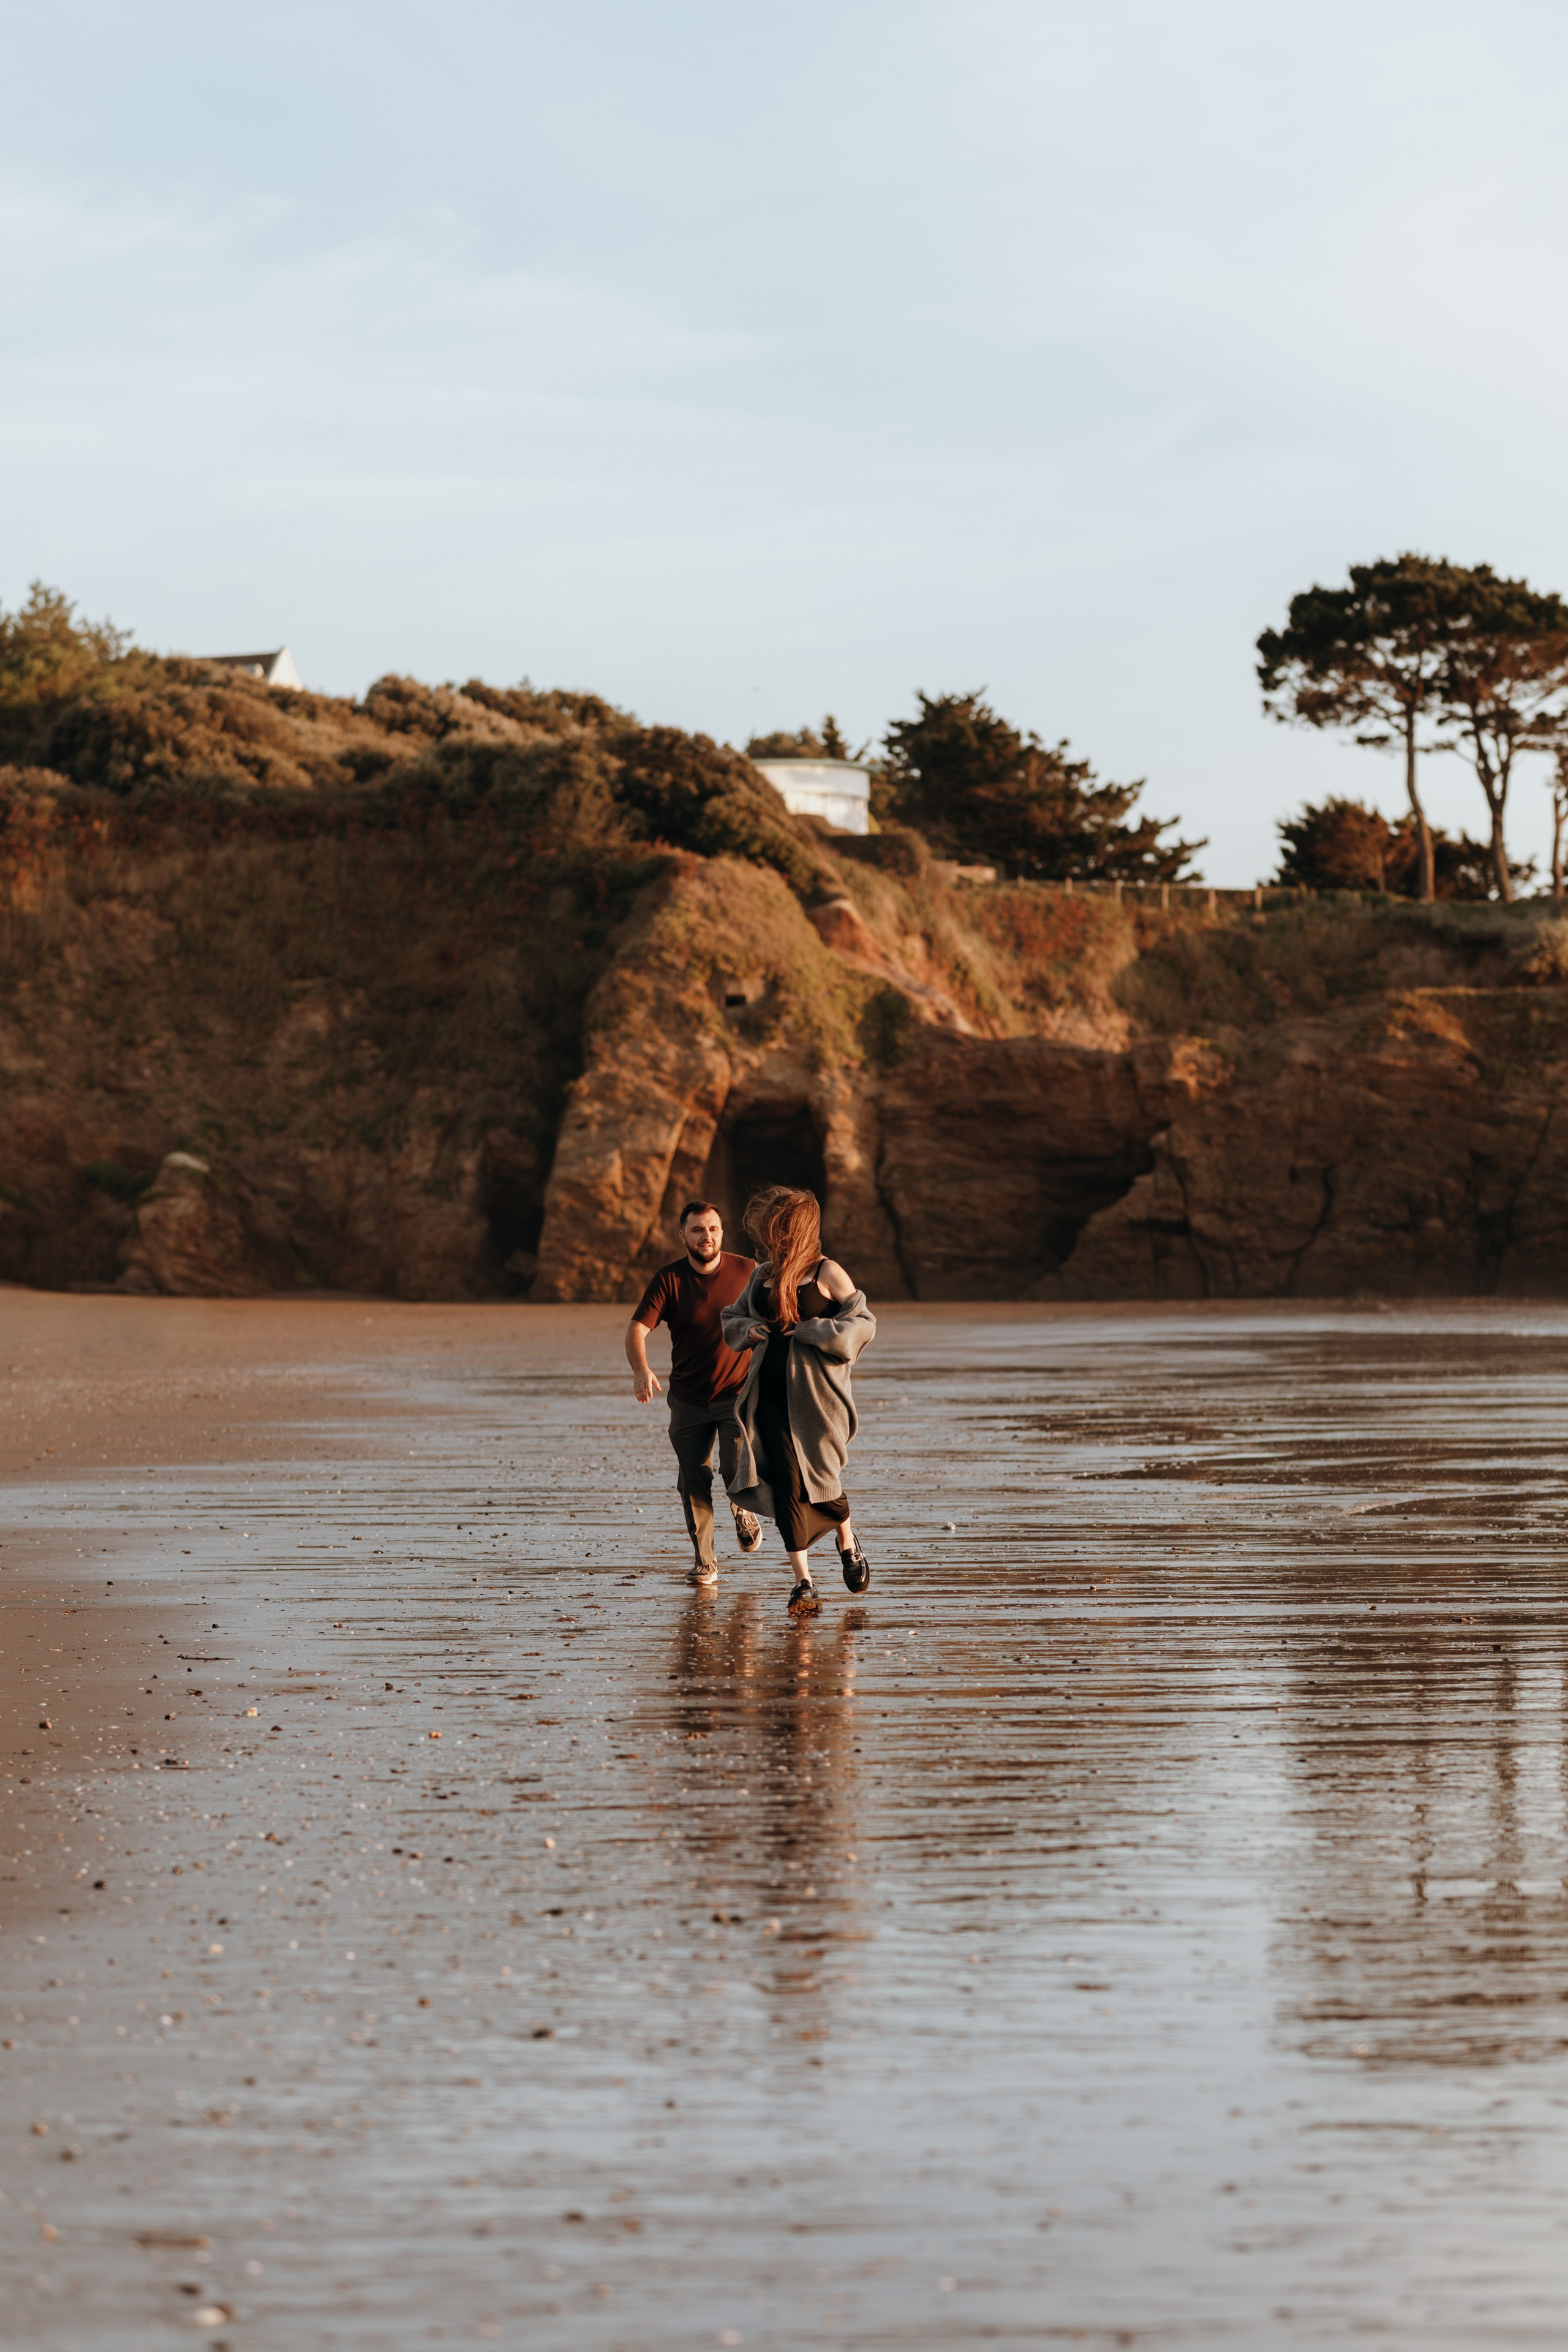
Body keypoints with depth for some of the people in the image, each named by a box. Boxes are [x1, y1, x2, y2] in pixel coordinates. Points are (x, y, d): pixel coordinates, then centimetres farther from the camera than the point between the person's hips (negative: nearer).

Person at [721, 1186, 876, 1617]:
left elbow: (864, 1322, -5)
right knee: (785, 1482, -6)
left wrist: (811, 1332, -14)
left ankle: (848, 1542, 34)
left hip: (814, 1395, -4)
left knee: (820, 1477, -1)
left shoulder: (825, 1274, -4)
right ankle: (803, 1584, -5)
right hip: (770, 1393, 4)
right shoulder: (763, 1275, 13)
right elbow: (732, 1318, 24)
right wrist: (748, 1330, 1)